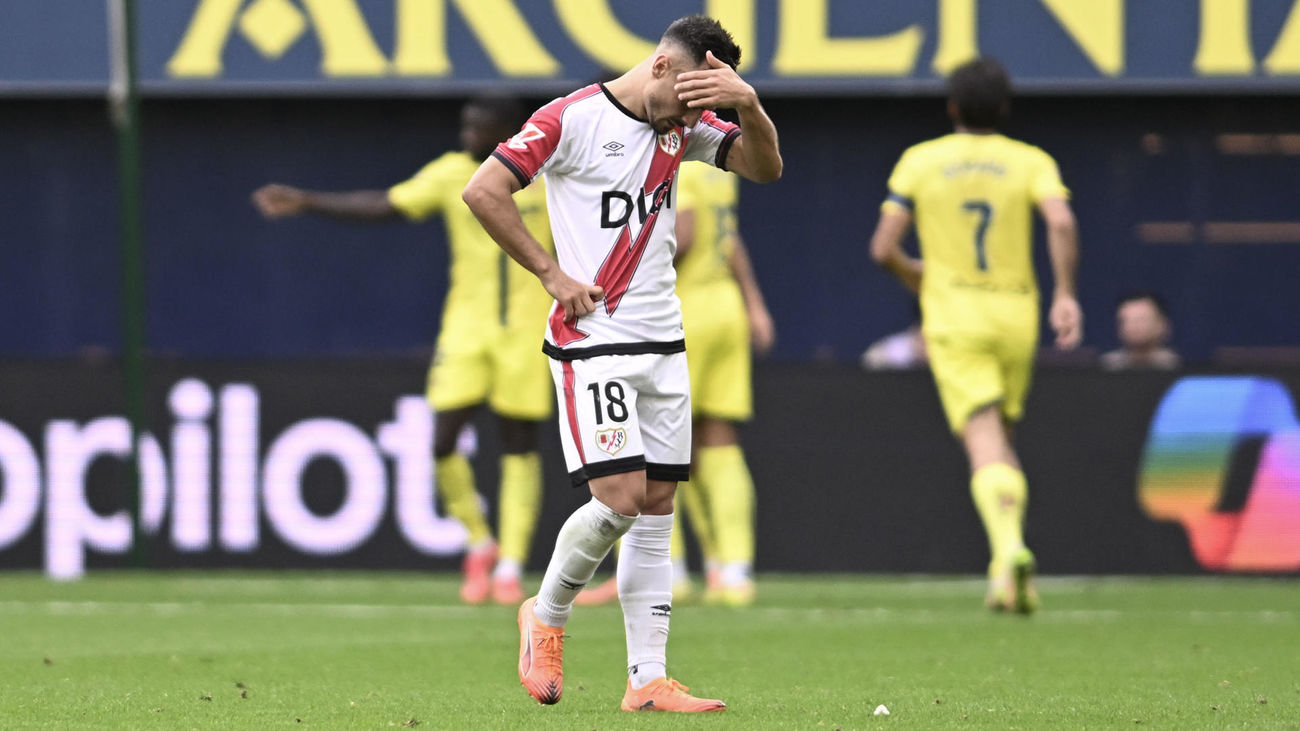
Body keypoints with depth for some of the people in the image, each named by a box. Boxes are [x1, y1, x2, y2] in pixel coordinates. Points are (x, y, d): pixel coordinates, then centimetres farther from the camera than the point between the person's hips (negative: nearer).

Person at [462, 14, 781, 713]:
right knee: (621, 498, -15)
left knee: (657, 507, 4)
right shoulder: (573, 119, -11)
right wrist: (553, 275, -11)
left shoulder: (684, 124, 8)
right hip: (592, 341, -7)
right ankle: (546, 616, 11)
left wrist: (748, 105, -17)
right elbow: (483, 191, -13)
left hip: (663, 341, 7)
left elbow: (764, 166, 3)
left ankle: (648, 679, 5)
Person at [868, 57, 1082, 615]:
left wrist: (914, 275, 20)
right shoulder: (1030, 161, 3)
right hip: (1016, 317, 2)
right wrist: (1066, 294, -10)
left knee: (986, 448, -11)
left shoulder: (919, 162, 3)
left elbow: (883, 247, 0)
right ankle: (1006, 562, 11)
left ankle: (1009, 548, -35)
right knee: (1001, 439, 21)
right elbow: (1061, 221, -16)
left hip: (953, 320, -2)